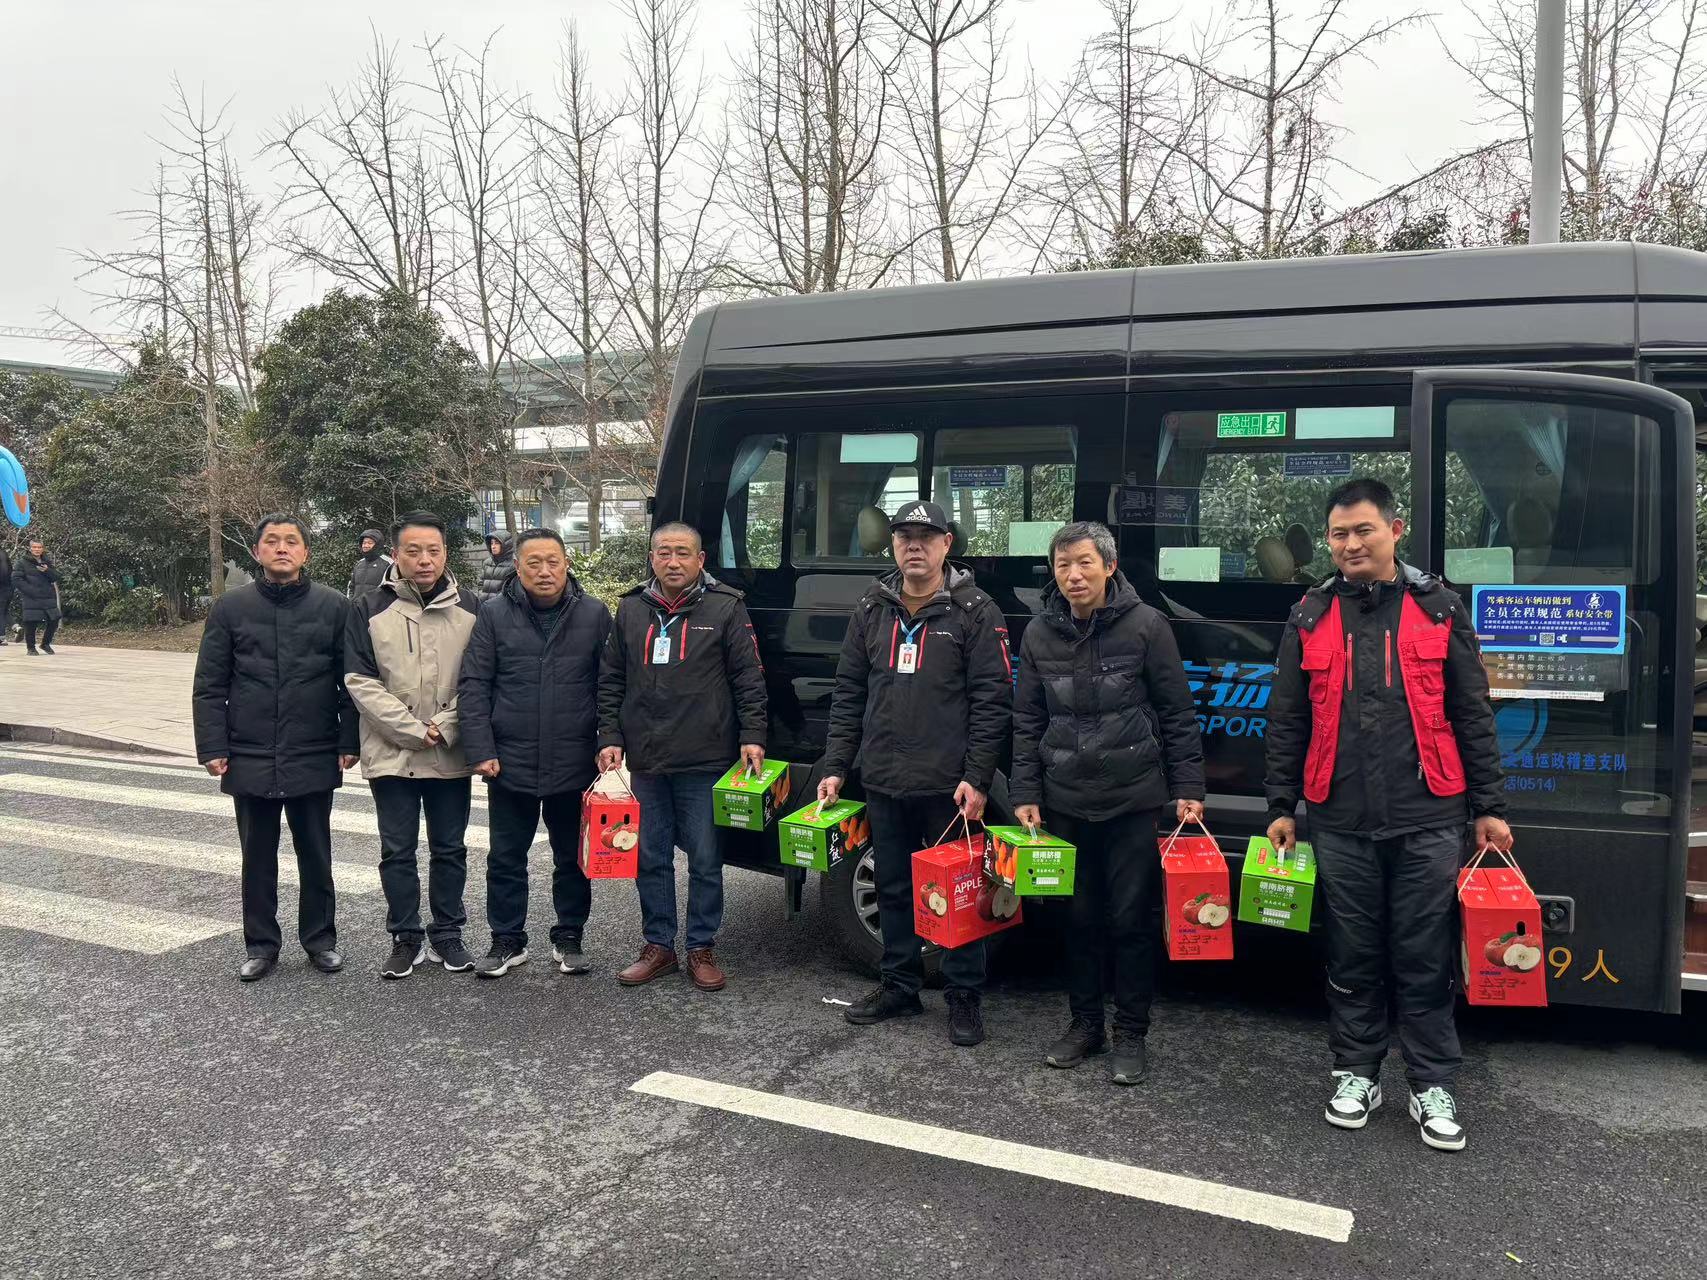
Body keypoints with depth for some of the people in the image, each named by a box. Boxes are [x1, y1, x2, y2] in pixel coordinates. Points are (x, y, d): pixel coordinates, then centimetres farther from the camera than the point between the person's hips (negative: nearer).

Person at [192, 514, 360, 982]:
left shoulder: (333, 606, 0)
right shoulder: (230, 608, 2)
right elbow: (210, 686, 2)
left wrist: (348, 742, -3)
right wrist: (213, 747, -4)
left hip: (315, 759, 0)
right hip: (250, 759, 1)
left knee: (315, 855, 11)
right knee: (257, 857, 11)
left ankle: (320, 938, 25)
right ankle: (261, 944, 24)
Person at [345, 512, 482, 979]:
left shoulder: (471, 608, 1)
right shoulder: (371, 609, -2)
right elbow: (360, 681, -6)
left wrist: (446, 726, -13)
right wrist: (414, 730, -13)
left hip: (451, 754, 1)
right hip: (391, 753, -1)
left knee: (450, 849, 11)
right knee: (397, 851, 8)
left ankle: (447, 934, 24)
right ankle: (406, 938, 21)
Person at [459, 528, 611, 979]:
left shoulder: (593, 614, 0)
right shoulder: (494, 613, -1)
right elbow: (473, 685, -2)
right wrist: (481, 750, -8)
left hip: (575, 765, 0)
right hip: (510, 764, 0)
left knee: (574, 858, 12)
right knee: (506, 859, 10)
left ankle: (569, 938, 27)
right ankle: (507, 940, 25)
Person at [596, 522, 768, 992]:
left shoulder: (725, 608, -1)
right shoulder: (631, 610, 10)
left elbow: (749, 678, -2)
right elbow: (610, 681, 13)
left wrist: (751, 735, -9)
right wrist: (610, 737, 5)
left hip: (705, 760, -4)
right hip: (645, 760, 4)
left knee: (705, 860, 4)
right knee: (651, 859, 11)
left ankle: (701, 948, 17)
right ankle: (658, 946, 24)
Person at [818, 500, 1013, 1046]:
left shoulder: (974, 611, -4)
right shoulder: (872, 610, 10)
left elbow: (992, 700, -8)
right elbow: (848, 693, 12)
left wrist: (976, 778, -14)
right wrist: (835, 767, 7)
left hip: (948, 785, -5)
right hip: (883, 782, 5)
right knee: (892, 889, 15)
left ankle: (964, 996, 18)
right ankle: (900, 985, 30)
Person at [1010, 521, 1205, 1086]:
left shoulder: (1146, 625, -6)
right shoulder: (1040, 634, 4)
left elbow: (1177, 714, -3)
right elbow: (1027, 722, 8)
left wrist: (1188, 789, -6)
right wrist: (1025, 794, 3)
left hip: (1133, 800, -3)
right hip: (1065, 803, 3)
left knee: (1131, 920, 4)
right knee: (1079, 918, 12)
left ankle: (1130, 1034, 19)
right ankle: (1084, 1024, 27)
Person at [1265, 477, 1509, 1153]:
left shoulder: (1438, 609, 3)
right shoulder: (1311, 618, 5)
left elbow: (1472, 716, 5)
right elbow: (1287, 722, 8)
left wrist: (1488, 808, 3)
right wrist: (1281, 808, 5)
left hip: (1427, 819, -1)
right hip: (1341, 823, 1)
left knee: (1425, 959, 5)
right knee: (1352, 956, 10)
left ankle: (1433, 1085, 19)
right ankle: (1356, 1073, 25)